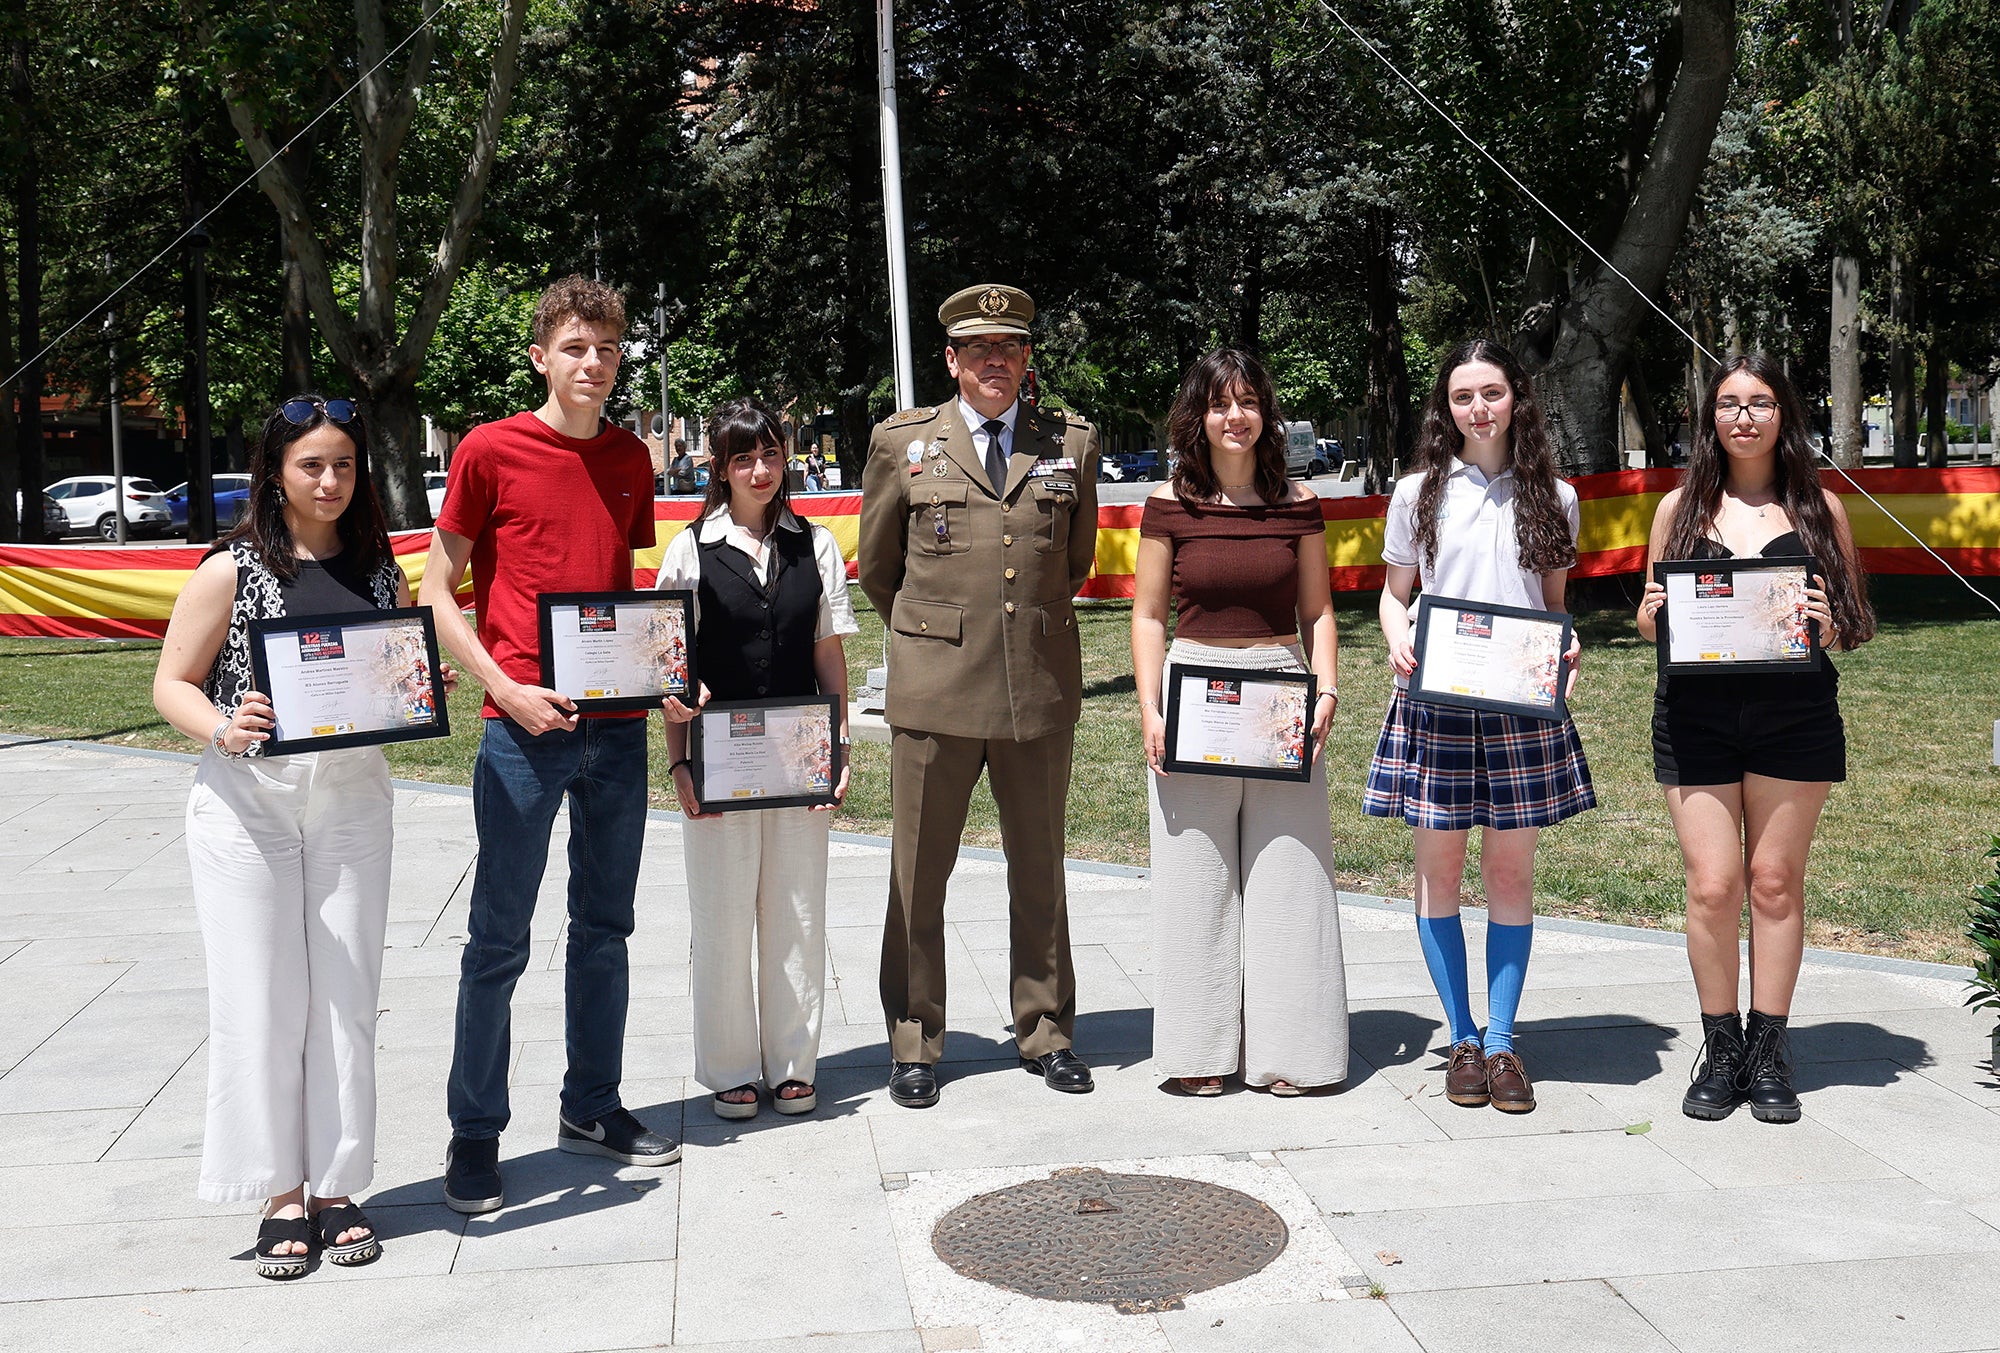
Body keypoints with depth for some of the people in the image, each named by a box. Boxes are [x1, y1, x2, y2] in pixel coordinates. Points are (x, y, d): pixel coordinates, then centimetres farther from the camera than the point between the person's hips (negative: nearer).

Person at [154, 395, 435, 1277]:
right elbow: (172, 685, -3)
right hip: (247, 804, -3)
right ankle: (282, 1193, 13)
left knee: (345, 998, 6)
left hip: (351, 802, 3)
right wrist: (224, 729, -22)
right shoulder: (233, 569, -3)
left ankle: (337, 1186, 17)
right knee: (262, 1000, 1)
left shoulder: (378, 570, 8)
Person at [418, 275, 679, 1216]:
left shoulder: (630, 459, 11)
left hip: (617, 724, 5)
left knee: (604, 927, 14)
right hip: (524, 726, -5)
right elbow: (437, 592, -2)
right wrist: (506, 690, -14)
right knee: (499, 940, 1)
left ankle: (592, 1106, 27)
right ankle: (474, 1135, 14)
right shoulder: (490, 451, -3)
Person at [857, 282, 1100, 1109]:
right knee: (918, 876, 5)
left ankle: (1045, 1033, 26)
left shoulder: (1071, 444, 8)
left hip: (1042, 689, 2)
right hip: (934, 691, -1)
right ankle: (914, 1045, 18)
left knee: (1040, 873, 12)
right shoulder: (902, 443, 4)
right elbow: (876, 564, 14)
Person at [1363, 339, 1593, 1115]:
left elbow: (1556, 605, 14)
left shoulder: (1553, 497, 9)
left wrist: (1566, 651, -6)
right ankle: (1463, 1040, 15)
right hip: (1434, 698, 0)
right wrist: (1398, 637, -7)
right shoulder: (1418, 493, 7)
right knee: (1438, 868, 3)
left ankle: (1502, 1042, 13)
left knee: (1510, 870, 3)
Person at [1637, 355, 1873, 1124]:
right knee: (1711, 886, -2)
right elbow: (1651, 620, 14)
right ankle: (1720, 1052, 12)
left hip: (1794, 715, 0)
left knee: (1775, 881, 3)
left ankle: (1769, 1054, 15)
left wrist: (1830, 629, -12)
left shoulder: (1818, 508, 8)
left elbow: (1859, 624, 10)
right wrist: (1652, 615, -8)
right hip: (1695, 715, 0)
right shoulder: (1681, 507, 10)